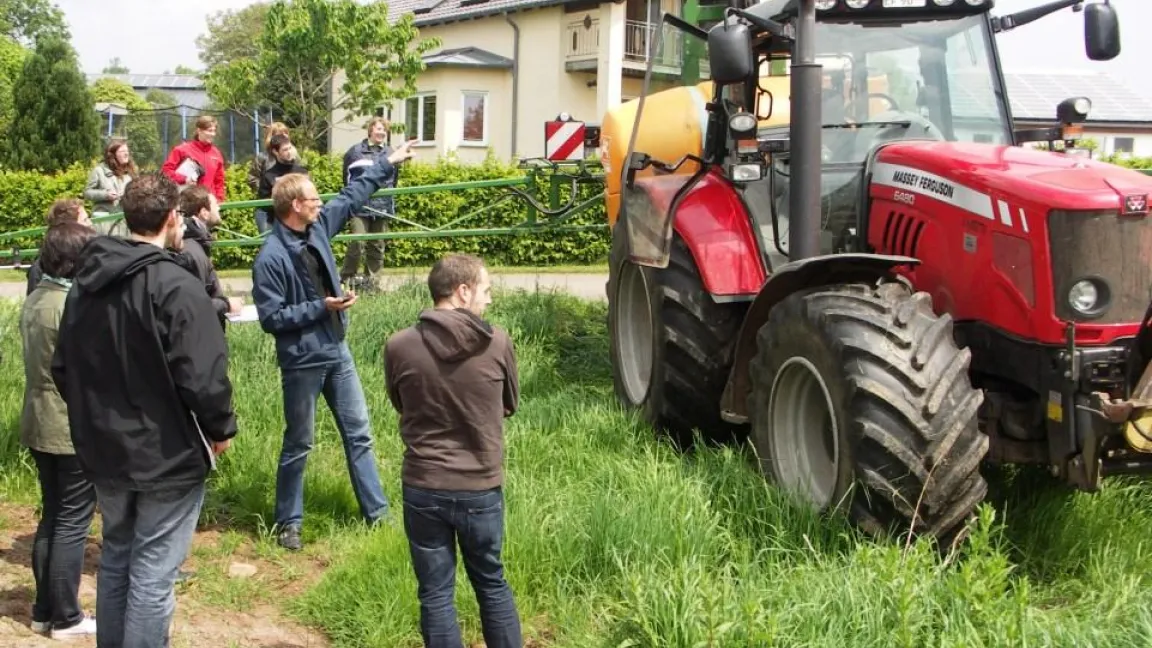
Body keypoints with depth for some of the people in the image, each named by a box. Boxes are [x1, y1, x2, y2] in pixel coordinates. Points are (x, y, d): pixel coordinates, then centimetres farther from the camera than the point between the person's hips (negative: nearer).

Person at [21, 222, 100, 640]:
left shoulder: (34, 300, 8)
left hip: (39, 425, 9)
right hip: (75, 429, -9)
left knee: (51, 517, 16)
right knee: (72, 523, 1)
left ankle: (44, 610, 24)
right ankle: (66, 618, 9)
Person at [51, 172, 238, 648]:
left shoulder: (86, 281, 5)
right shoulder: (176, 287, -20)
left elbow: (63, 368, 12)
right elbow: (203, 378, -23)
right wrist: (221, 428, -6)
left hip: (104, 450, 8)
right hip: (168, 456, -7)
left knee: (116, 559, 22)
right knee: (152, 576, 2)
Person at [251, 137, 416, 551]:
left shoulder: (318, 227, 0)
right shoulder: (271, 258, -21)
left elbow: (351, 196, 15)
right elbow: (270, 318, -21)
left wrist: (387, 163, 18)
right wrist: (321, 307, -23)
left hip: (337, 351, 7)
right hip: (302, 361, -7)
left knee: (359, 434, 12)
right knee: (299, 444, 6)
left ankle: (376, 512, 22)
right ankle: (289, 522, 22)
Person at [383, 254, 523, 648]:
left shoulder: (399, 346, -9)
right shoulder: (497, 343, -11)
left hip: (423, 488, 0)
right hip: (482, 488, 0)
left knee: (435, 593, 11)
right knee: (491, 582, 20)